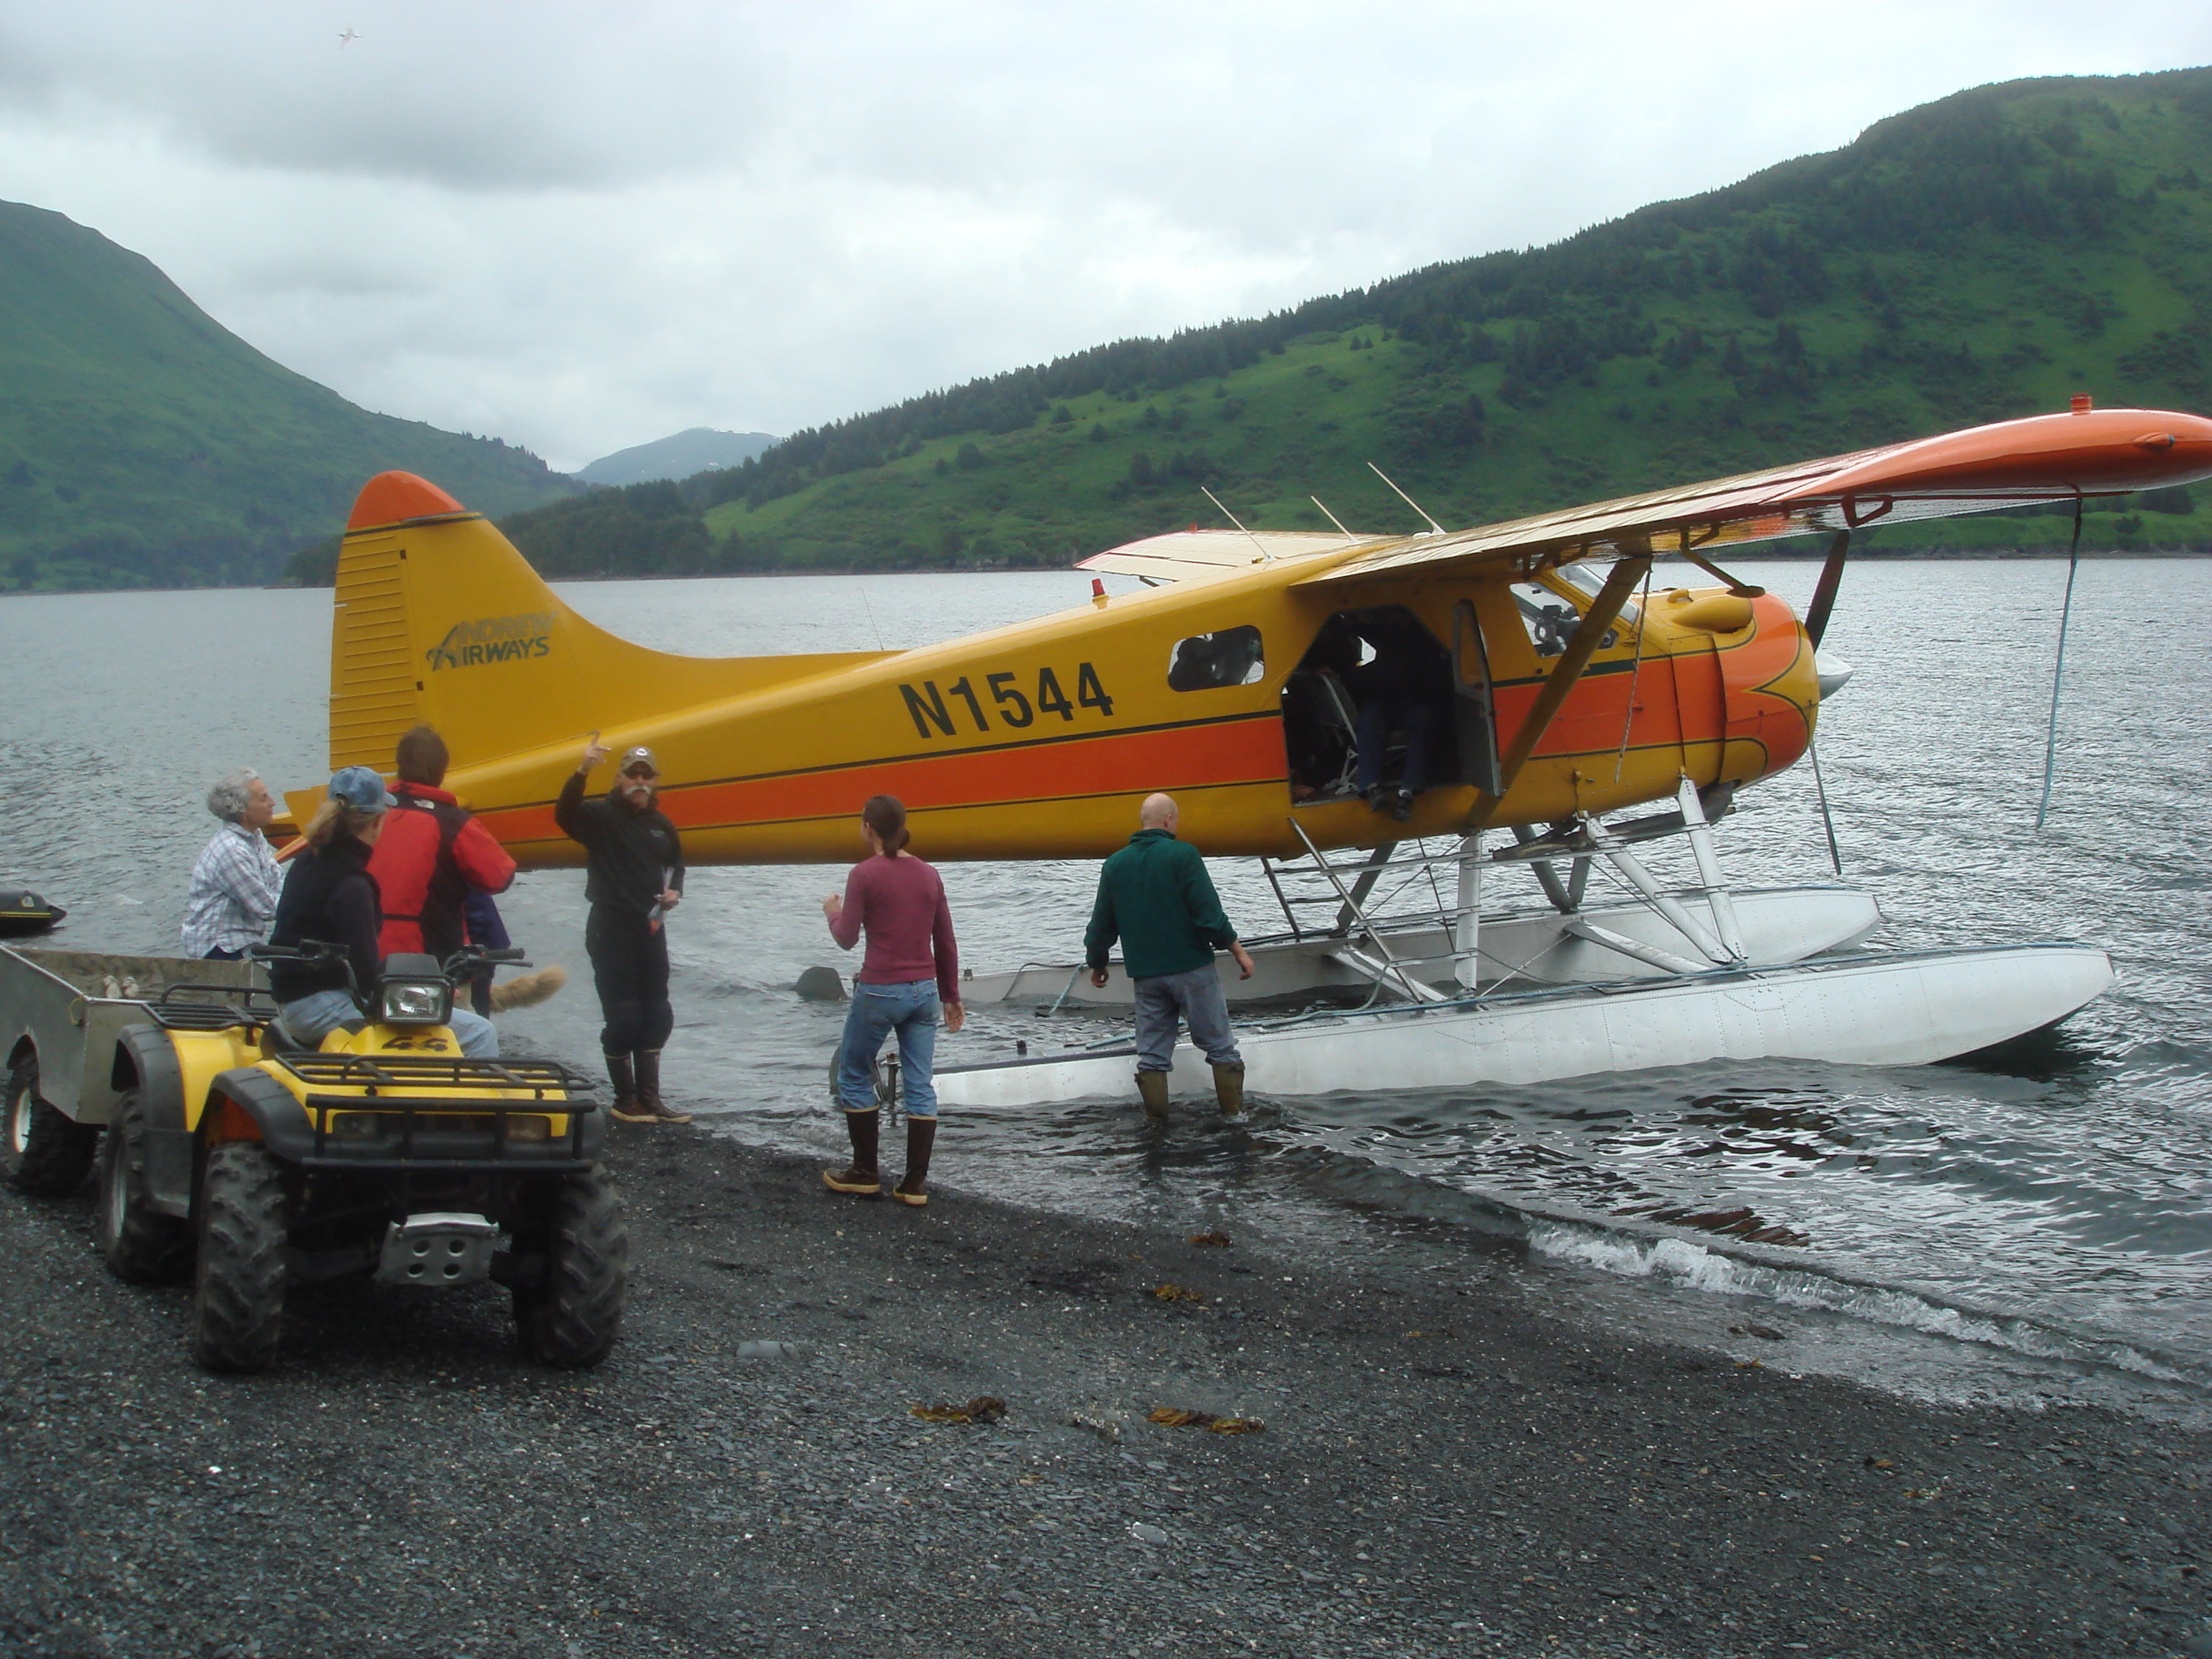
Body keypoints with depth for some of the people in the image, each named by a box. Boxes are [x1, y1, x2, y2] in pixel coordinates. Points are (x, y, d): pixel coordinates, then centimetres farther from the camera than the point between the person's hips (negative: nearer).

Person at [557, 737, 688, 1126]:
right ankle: (625, 1099, 6)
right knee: (622, 1017, -5)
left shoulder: (661, 825, 10)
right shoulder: (601, 815, -7)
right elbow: (565, 816, -28)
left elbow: (676, 863, 25)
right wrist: (581, 772, -41)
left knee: (657, 1015, 7)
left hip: (650, 927, 6)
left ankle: (649, 1097, 15)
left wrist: (674, 890, 3)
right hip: (610, 929, -6)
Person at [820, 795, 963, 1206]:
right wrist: (951, 996, 20)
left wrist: (832, 911, 13)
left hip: (879, 991, -5)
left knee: (854, 1078, 13)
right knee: (920, 1086, 6)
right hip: (925, 991, 5)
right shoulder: (928, 875, 7)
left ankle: (865, 1172, 16)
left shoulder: (865, 874, -9)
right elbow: (946, 943, 11)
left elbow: (847, 938, -8)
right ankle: (915, 1183, 5)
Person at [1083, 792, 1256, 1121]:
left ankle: (1158, 1127, 9)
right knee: (1220, 1048, 5)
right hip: (1192, 968, -4)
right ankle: (1234, 1116, 5)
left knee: (1152, 1056, 9)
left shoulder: (1115, 865, 6)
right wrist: (1238, 951, -4)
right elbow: (1209, 913, -14)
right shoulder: (1183, 855, -9)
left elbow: (1101, 924, 13)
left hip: (1144, 974, 4)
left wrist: (1097, 964, 28)